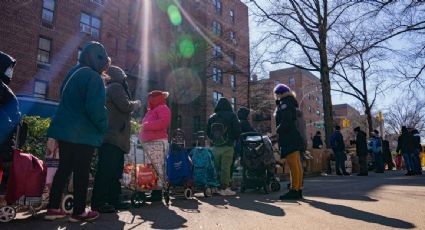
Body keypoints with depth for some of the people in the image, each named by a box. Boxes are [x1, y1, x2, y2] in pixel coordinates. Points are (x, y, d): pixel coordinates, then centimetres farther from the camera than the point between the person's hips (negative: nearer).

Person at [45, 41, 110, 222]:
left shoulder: (73, 73, 15)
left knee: (63, 169, 13)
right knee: (81, 172, 1)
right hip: (84, 133, -8)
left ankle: (53, 208, 18)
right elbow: (96, 108, -22)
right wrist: (103, 127, -9)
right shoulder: (93, 77, -14)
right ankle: (79, 212, 10)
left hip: (65, 130, 8)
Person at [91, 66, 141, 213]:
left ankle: (113, 200, 13)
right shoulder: (116, 87, -4)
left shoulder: (107, 89, 27)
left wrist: (131, 108, 22)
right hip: (113, 137, -10)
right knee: (107, 170, -11)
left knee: (115, 170, 10)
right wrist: (136, 104, 2)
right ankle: (98, 202, -9)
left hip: (112, 137, 10)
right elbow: (125, 106, -16)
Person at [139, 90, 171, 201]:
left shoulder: (163, 108, -1)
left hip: (158, 142, -10)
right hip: (148, 143, 10)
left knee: (158, 167, -10)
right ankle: (152, 190, 12)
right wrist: (142, 128, 10)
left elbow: (164, 122, -18)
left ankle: (158, 191, -6)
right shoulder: (151, 111, 27)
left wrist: (147, 125, -13)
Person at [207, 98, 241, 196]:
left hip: (215, 146, 4)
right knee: (226, 167, -2)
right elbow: (237, 130, -8)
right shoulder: (231, 115, -4)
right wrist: (234, 139, 8)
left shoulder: (212, 117, 8)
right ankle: (224, 188, -2)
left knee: (216, 167, 12)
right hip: (227, 146, -4)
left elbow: (208, 132, 10)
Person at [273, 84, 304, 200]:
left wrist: (276, 131, -10)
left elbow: (286, 122, -19)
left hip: (289, 138, -10)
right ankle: (299, 190, 14)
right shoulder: (290, 103, 22)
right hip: (294, 138, 10)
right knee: (297, 165, 9)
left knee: (293, 165, -11)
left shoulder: (284, 103, -8)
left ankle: (294, 191, -10)